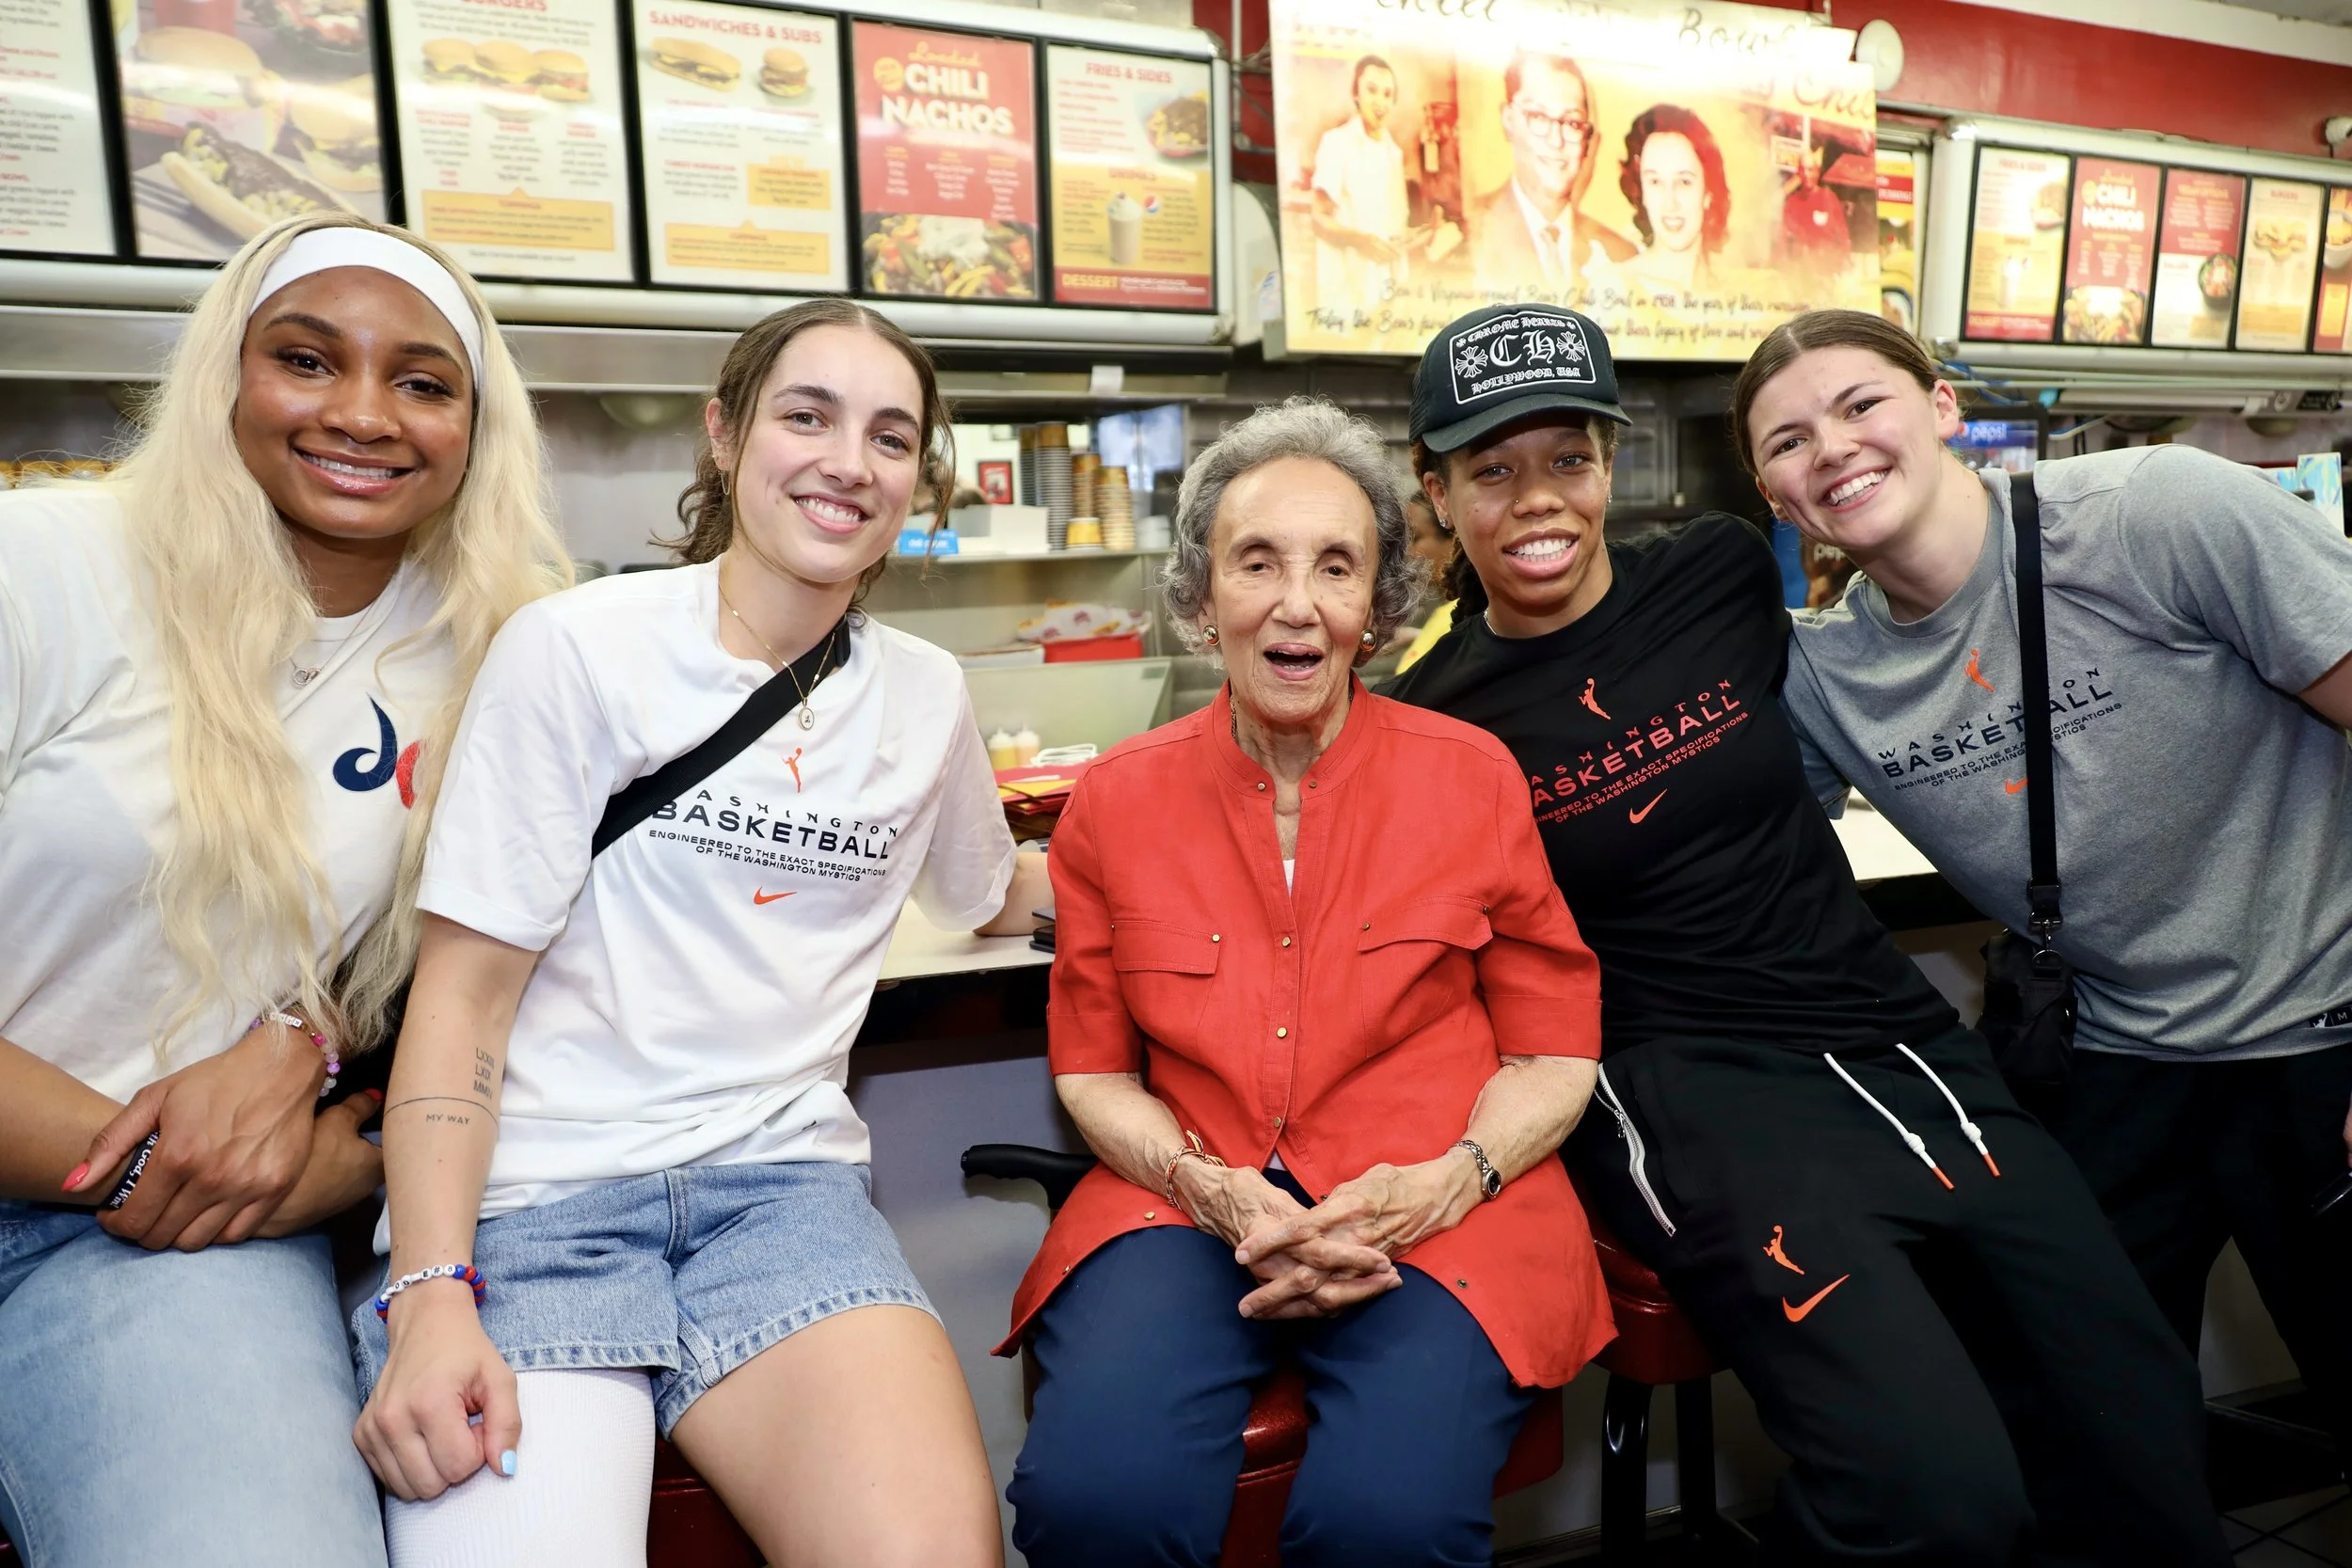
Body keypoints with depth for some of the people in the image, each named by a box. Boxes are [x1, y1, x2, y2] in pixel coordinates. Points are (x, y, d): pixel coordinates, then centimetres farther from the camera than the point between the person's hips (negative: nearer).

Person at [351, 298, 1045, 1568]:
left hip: (778, 1185, 3)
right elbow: (463, 990, -5)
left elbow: (992, 898, 31)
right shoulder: (579, 648, -2)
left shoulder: (925, 695, 10)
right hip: (531, 1195, -2)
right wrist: (431, 1297, -14)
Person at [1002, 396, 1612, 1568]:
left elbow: (1556, 1050, 6)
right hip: (1186, 1200, 1)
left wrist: (1443, 1184, -12)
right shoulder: (1116, 802, 4)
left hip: (1437, 1207, 0)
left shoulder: (1473, 776, 1)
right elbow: (1092, 1067, 10)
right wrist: (1215, 1192, -8)